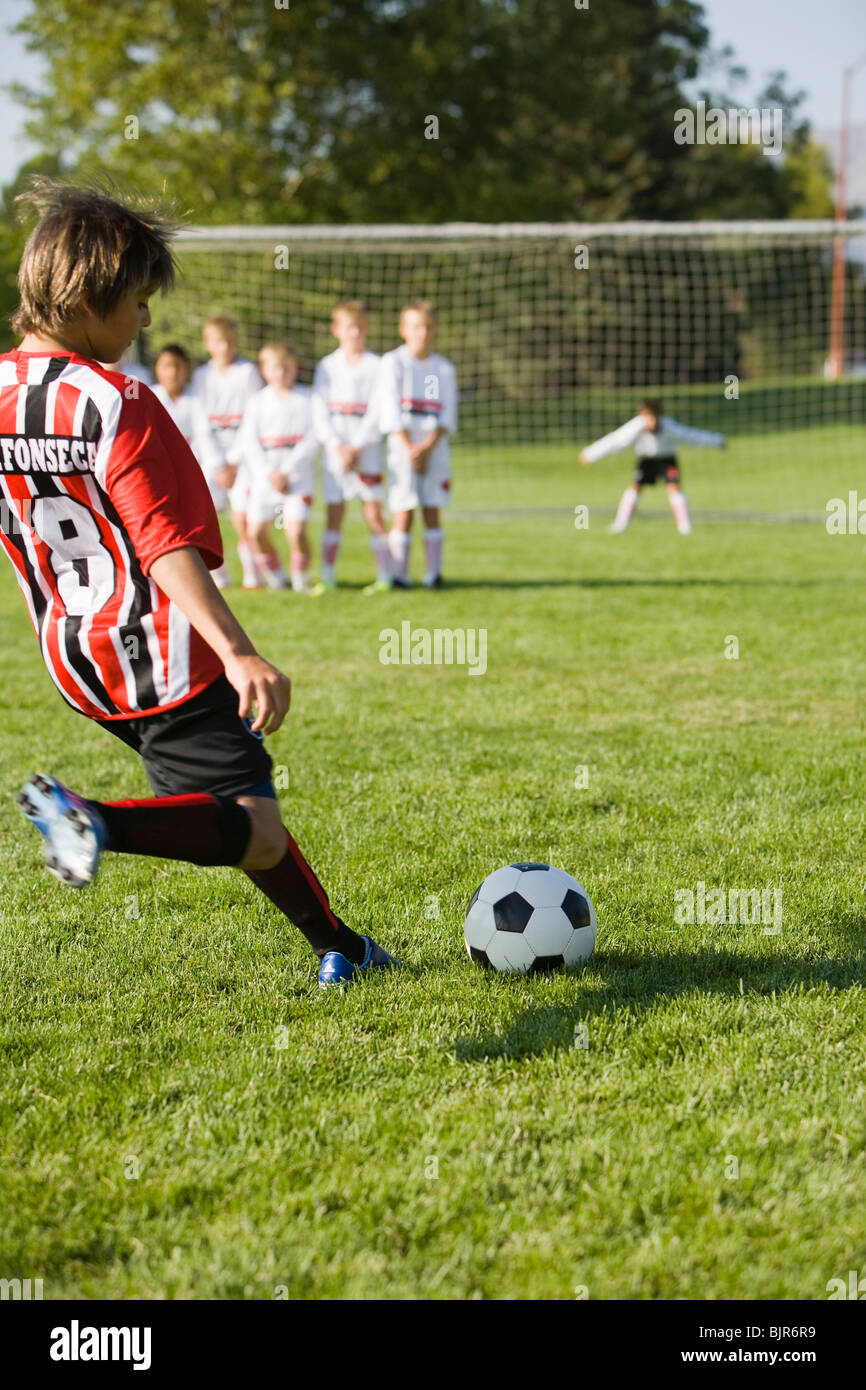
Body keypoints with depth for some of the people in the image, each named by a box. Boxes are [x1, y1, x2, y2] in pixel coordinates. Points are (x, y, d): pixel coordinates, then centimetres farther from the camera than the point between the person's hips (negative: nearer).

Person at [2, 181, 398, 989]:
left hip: (81, 667, 9)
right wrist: (238, 654, -35)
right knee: (256, 835, -13)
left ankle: (337, 949, 31)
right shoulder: (118, 407, -18)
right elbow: (168, 551, -28)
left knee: (239, 807, 22)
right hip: (164, 662, -9)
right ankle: (98, 823, -34)